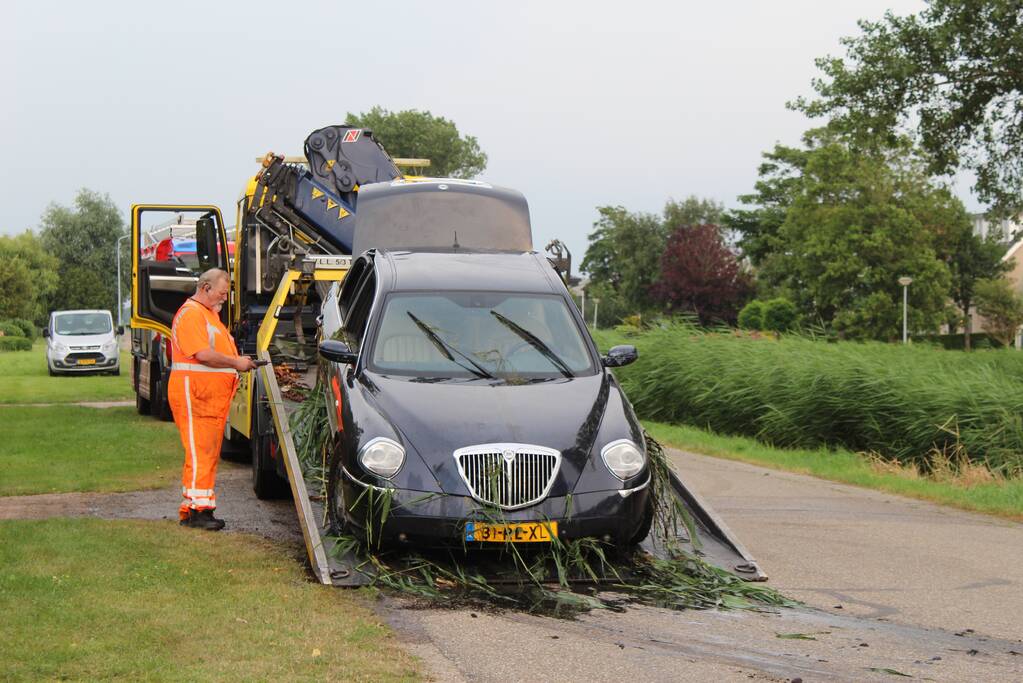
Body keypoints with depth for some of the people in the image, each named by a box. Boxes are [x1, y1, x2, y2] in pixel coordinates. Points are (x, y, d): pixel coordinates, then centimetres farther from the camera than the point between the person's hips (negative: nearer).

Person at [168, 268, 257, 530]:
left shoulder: (210, 313, 24)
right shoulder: (191, 314, -11)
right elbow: (203, 354, -20)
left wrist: (240, 362, 11)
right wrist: (236, 362, -12)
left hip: (214, 397, 10)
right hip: (194, 394, -10)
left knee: (209, 452, 10)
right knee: (200, 452, -11)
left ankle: (193, 508, 14)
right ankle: (196, 509, -10)